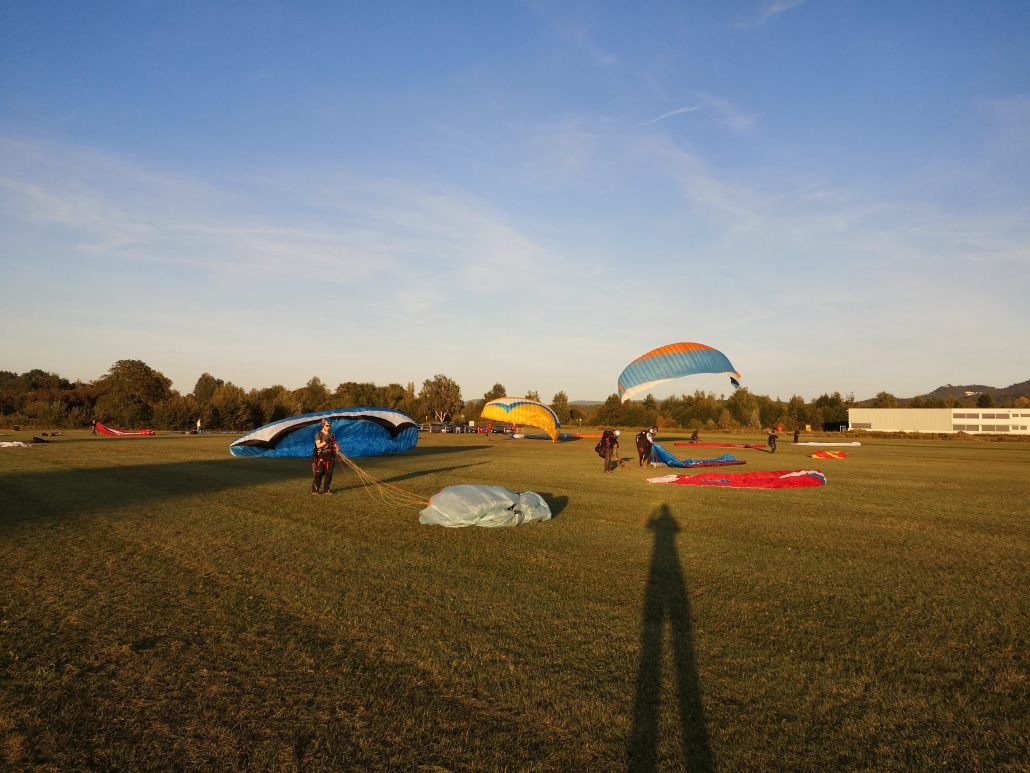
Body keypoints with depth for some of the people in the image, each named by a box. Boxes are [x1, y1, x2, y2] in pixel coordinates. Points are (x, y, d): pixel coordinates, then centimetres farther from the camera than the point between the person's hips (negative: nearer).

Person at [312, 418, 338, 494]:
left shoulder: (332, 434, 11)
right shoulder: (319, 435, -2)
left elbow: (334, 444, 10)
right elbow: (318, 445, -14)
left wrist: (337, 448, -11)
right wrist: (325, 441, -26)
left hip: (330, 456, 4)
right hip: (321, 456, -4)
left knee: (329, 473, 3)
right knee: (319, 473, -8)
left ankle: (326, 490, 11)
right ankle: (315, 489, -1)